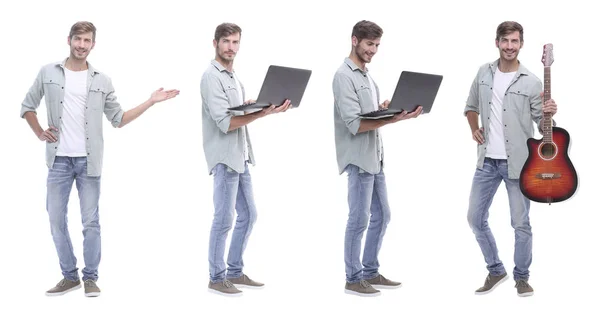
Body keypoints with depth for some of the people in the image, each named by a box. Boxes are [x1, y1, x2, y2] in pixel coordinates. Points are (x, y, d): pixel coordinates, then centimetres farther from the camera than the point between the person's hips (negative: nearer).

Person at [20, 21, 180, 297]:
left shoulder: (101, 81, 6)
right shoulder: (48, 73, 5)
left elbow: (118, 119, 7)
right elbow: (27, 106, 15)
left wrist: (151, 101, 1)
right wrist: (39, 133, 1)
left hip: (88, 160, -1)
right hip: (59, 159, 1)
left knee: (91, 222, 0)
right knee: (56, 220, 4)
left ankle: (90, 278, 11)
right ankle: (70, 276, 17)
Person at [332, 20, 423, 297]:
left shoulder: (366, 75, 15)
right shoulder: (344, 76, -13)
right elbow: (355, 124, -21)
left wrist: (391, 110, 0)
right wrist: (393, 119, -27)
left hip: (375, 157, 9)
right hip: (358, 159, -9)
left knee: (381, 216, 13)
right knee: (359, 220, -3)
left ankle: (370, 272, 23)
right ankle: (353, 279, 7)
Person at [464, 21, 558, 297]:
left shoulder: (531, 82, -7)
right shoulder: (484, 73, 5)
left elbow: (541, 124, -4)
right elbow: (471, 106, 22)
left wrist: (549, 115, -24)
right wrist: (474, 129, 8)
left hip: (517, 163, -4)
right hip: (488, 161, 4)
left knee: (521, 223, 1)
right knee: (475, 218, 6)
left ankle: (521, 277, 19)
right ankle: (496, 271, 24)